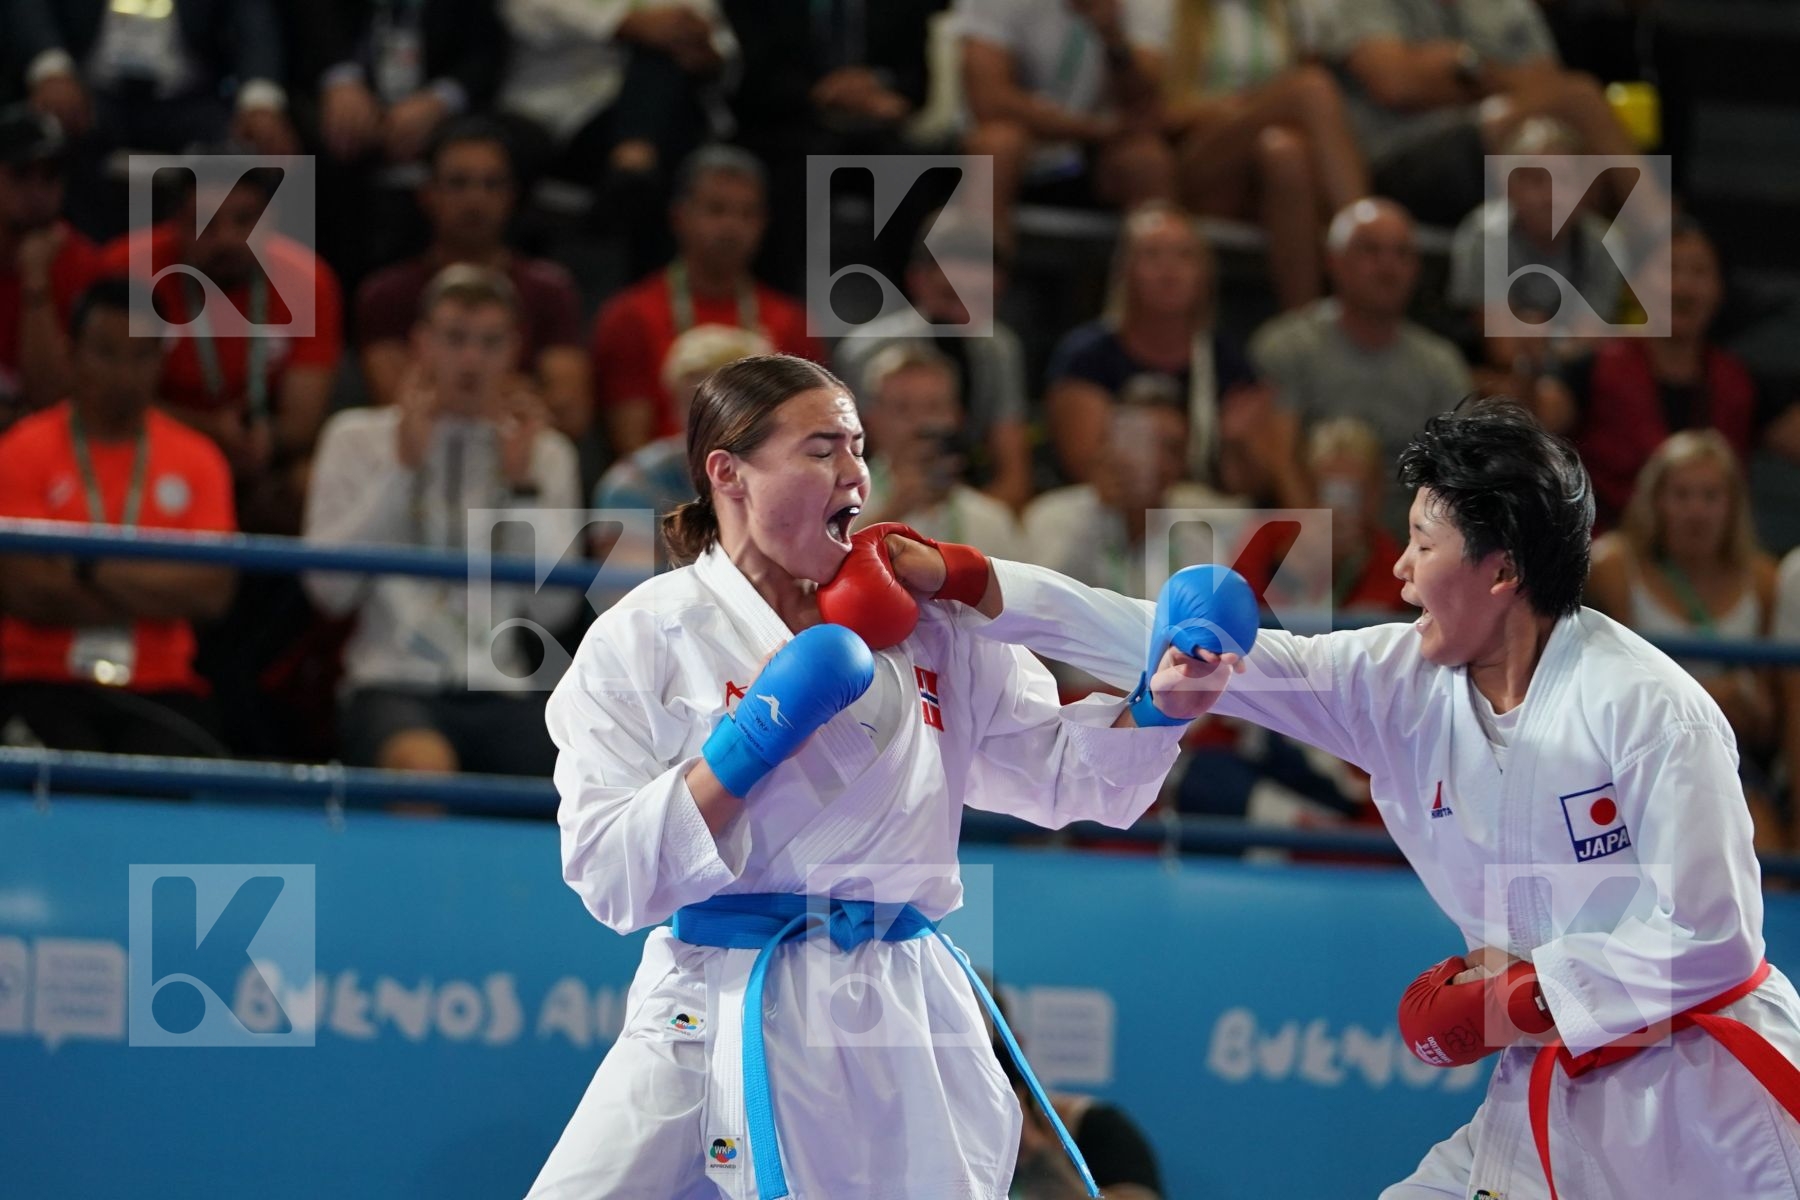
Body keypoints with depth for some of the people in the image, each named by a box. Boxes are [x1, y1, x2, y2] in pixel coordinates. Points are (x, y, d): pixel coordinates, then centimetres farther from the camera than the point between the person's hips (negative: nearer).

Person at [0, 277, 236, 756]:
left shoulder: (197, 460, 12)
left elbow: (213, 590, -2)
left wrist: (90, 568, -7)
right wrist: (161, 591, -3)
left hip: (161, 692, 2)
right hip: (43, 684, -2)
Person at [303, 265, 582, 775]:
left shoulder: (545, 452, 15)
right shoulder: (358, 437, 10)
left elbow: (552, 610, 5)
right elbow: (330, 589, -2)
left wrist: (523, 483, -2)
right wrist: (402, 467, -4)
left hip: (502, 693, 3)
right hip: (393, 683, -3)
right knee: (425, 767, -38)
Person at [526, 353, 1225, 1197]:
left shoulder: (928, 627, 7)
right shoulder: (641, 643, -2)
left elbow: (1062, 770, 12)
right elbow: (612, 878, -8)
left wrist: (1160, 702, -8)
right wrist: (751, 741, -16)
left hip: (901, 1028, 2)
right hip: (715, 1027, -2)